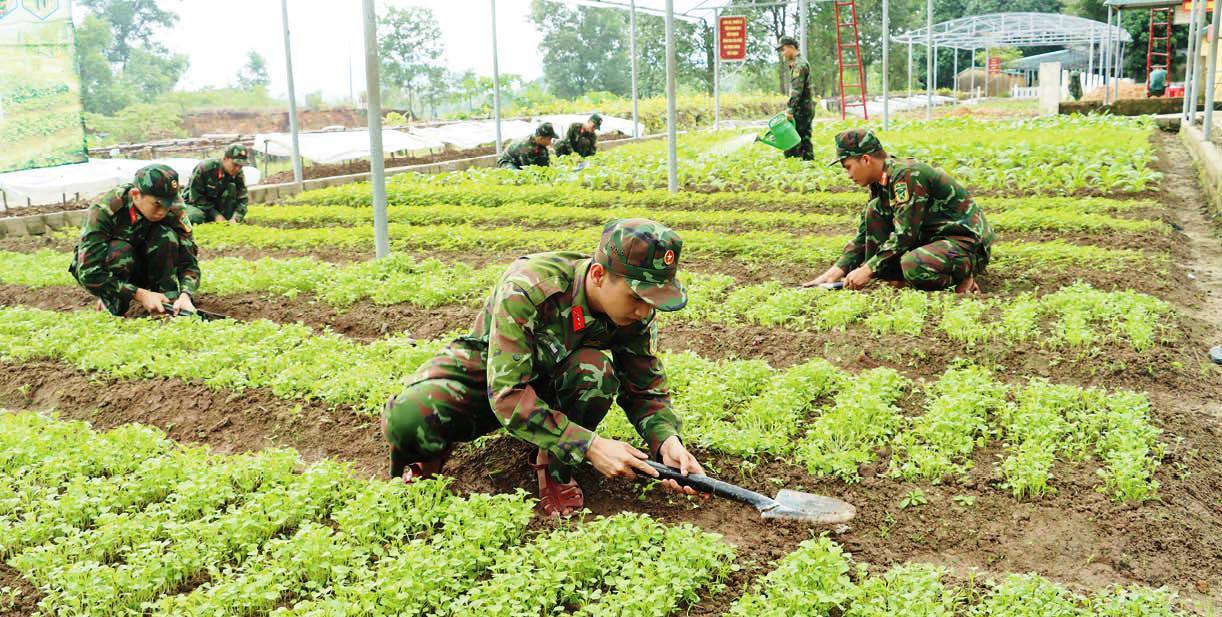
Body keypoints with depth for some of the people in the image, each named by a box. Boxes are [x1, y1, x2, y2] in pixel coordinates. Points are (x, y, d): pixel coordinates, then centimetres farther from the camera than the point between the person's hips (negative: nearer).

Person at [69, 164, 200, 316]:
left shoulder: (173, 210, -22)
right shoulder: (103, 211, -31)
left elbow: (189, 260, -19)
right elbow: (89, 273, -33)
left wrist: (185, 296, -39)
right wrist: (141, 295, -39)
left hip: (140, 268, 2)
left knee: (167, 236, -27)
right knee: (121, 250, -35)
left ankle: (168, 300, -16)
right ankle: (111, 302, -13)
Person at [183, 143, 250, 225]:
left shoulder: (239, 175, -11)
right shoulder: (204, 168, -24)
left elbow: (242, 200, -13)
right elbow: (196, 197, -21)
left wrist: (235, 218, -33)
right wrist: (215, 215, -27)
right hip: (195, 204, -4)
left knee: (232, 187, -23)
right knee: (196, 217, -39)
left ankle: (226, 223, -18)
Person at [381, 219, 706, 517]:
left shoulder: (637, 312, -19)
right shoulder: (526, 289, -35)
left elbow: (647, 388, -8)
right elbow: (506, 393, -38)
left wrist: (668, 440, -30)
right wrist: (590, 446, -42)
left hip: (553, 385, 3)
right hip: (486, 374, -3)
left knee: (597, 368, -34)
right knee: (408, 420, -34)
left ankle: (554, 468, -10)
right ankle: (429, 454, 5)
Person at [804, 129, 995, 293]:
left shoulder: (907, 174, -23)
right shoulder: (880, 183, 5)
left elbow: (904, 234, -26)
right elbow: (864, 235, 8)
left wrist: (867, 270, -22)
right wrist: (837, 270, -3)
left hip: (968, 242, -9)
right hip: (932, 236, 9)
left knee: (913, 265, -37)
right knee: (875, 209, -1)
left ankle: (962, 275, -7)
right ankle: (899, 276, -4)